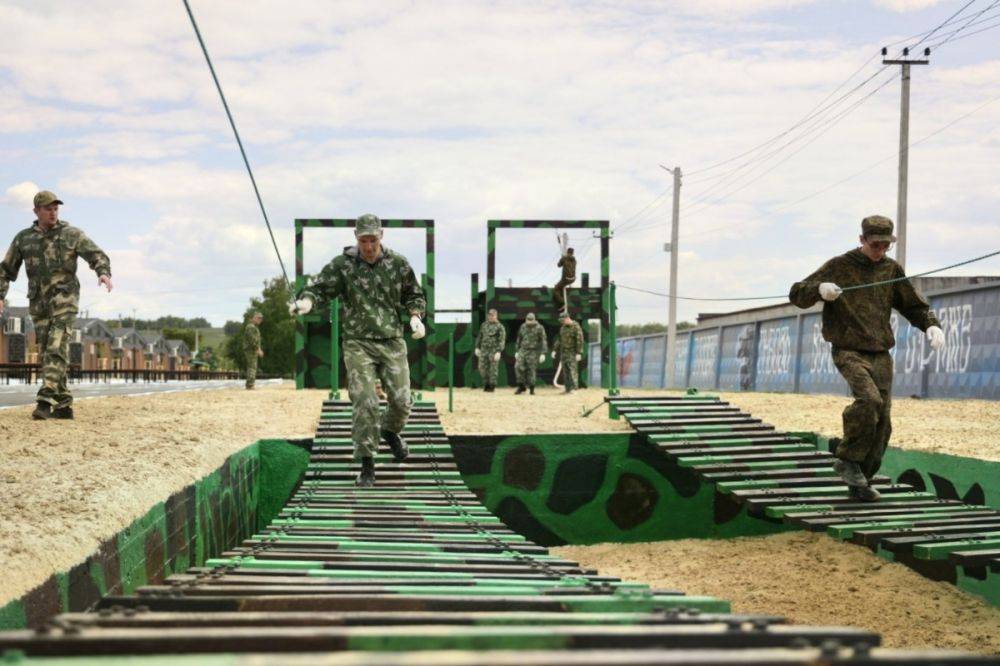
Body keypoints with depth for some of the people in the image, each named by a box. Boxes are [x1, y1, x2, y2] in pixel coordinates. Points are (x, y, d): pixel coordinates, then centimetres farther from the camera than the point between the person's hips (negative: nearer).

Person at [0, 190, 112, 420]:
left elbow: (98, 256, -7)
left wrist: (104, 273, -29)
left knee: (56, 349, -17)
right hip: (39, 303, 4)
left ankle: (45, 401, -24)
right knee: (49, 353, 4)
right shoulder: (23, 238, 9)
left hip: (64, 299, -4)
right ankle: (64, 405, 10)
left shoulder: (72, 234, 1)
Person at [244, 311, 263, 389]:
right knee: (252, 367, -13)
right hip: (251, 350, -11)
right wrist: (258, 350, -21)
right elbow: (252, 340, -22)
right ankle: (250, 385, -15)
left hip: (253, 350, 11)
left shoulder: (254, 327, 19)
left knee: (251, 368, 12)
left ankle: (249, 385, 14)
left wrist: (259, 349, 19)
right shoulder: (250, 327, -14)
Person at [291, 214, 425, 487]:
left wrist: (415, 317, -3)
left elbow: (414, 295, 16)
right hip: (358, 344, -2)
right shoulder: (341, 265, -1)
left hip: (392, 343, 2)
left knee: (401, 401, -1)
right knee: (365, 403, -11)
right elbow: (319, 287, -9)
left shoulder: (398, 264, 5)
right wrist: (307, 300, -31)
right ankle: (367, 465, -1)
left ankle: (391, 431, 35)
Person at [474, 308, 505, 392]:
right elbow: (479, 337, 18)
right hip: (484, 349, 5)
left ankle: (492, 386, 6)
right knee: (482, 368, 3)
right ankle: (486, 384, 19)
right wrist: (477, 347, 13)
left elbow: (502, 340, -11)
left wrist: (499, 352, -19)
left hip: (494, 350, -5)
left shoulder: (500, 327, -6)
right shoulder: (484, 325, 11)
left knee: (493, 369, -2)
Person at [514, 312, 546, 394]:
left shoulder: (539, 328, -7)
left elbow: (543, 341, -9)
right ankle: (521, 386, 1)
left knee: (532, 369, -3)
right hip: (523, 350, 4)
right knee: (518, 367, -9)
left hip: (534, 351, -4)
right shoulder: (523, 327, 7)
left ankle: (531, 388, 8)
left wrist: (543, 354, -15)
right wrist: (517, 351, 18)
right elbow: (519, 339, 18)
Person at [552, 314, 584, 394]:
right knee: (565, 371, 4)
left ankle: (573, 388, -19)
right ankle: (568, 389, 8)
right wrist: (554, 350, 10)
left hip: (573, 352, -7)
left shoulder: (576, 327, -14)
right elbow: (559, 339, 15)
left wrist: (579, 353, -23)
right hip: (563, 352, 7)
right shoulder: (563, 327, 9)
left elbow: (580, 340, -18)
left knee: (572, 369, -15)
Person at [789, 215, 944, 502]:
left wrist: (932, 325, -3)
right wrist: (820, 288, -26)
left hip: (881, 354, 5)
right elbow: (797, 294, -4)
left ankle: (860, 483, 13)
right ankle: (848, 459, -12)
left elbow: (915, 304, 18)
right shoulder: (839, 266, -1)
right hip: (849, 351, -5)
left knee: (881, 421, 1)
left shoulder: (891, 270, 11)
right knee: (869, 399, -29)